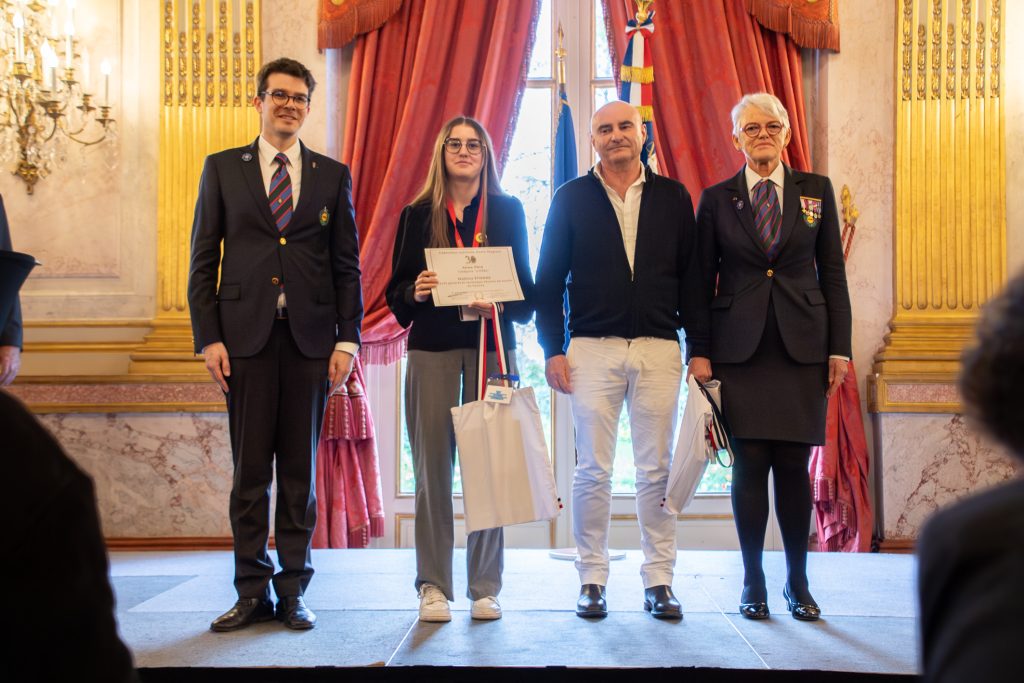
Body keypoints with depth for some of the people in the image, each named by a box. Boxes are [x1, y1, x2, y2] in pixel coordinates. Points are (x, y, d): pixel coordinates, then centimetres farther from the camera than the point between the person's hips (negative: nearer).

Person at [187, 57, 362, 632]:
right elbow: (204, 259, 6)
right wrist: (209, 337, -3)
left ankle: (294, 591, 14)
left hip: (309, 337, 1)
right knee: (250, 470, 3)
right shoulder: (223, 168, 10)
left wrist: (347, 338, -1)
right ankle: (252, 593, 12)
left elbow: (347, 265, 8)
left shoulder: (332, 175, 11)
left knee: (300, 470, 5)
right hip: (246, 335, 0)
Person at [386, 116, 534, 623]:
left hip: (491, 347, 0)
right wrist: (416, 292, -13)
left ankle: (485, 588, 8)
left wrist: (498, 304, -12)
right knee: (432, 467, -2)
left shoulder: (508, 211, 10)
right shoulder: (418, 215, 10)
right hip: (432, 349, 0)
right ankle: (433, 586, 8)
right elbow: (396, 294, 8)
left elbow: (527, 290, 7)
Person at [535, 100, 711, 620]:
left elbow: (692, 279, 9)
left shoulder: (673, 198, 10)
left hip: (659, 349, 1)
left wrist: (699, 348, 3)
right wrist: (553, 350, -2)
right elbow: (549, 281, 5)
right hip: (593, 349, -1)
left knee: (656, 470, 3)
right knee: (593, 470, 1)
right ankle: (592, 580, 11)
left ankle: (659, 581, 12)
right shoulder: (572, 198, 7)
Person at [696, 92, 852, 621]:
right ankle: (753, 582, 11)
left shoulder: (816, 191, 9)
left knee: (794, 463, 2)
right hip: (739, 348, 0)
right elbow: (702, 280, 7)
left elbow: (833, 273, 8)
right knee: (750, 463, -1)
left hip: (802, 345, 1)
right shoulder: (716, 199, 6)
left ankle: (797, 582, 15)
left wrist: (839, 348, 2)